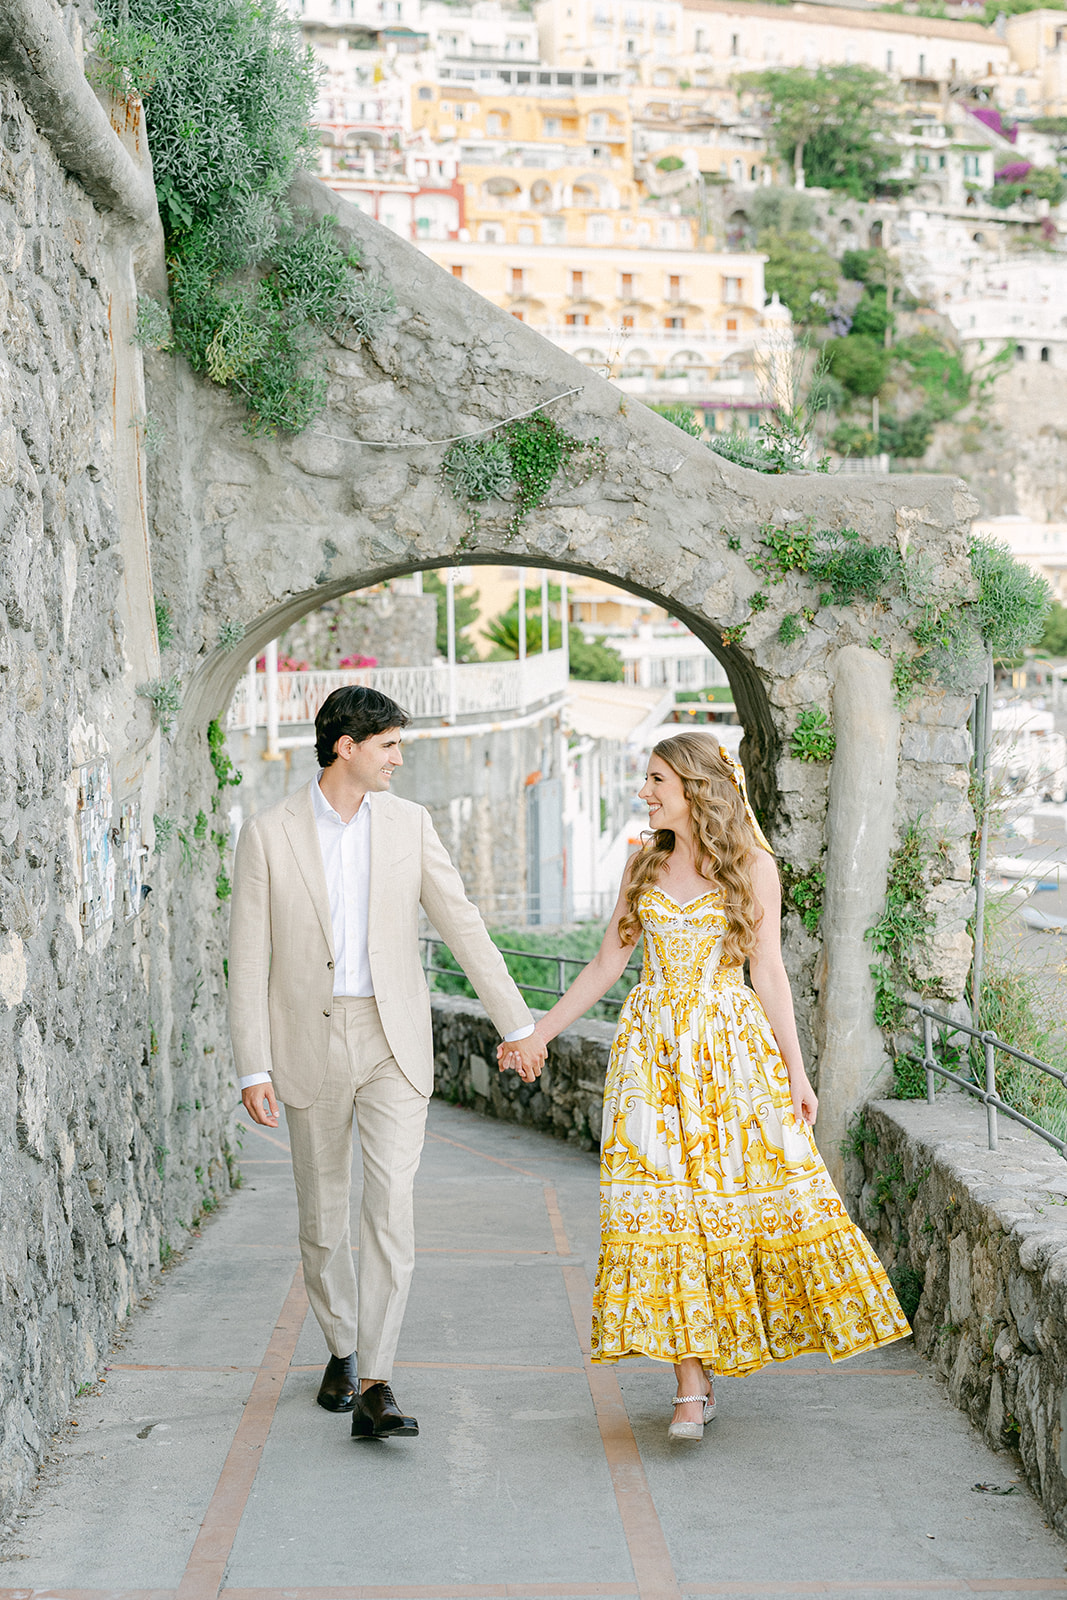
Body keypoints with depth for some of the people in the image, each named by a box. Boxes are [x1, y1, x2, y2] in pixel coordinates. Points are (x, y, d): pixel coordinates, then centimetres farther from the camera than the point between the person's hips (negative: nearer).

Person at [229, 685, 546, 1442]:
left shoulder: (409, 823, 1)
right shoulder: (269, 834, -4)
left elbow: (463, 925, 4)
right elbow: (249, 960, -4)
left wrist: (518, 1023, 4)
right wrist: (252, 1069, -7)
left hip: (393, 1043, 0)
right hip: (311, 1046, 0)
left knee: (391, 1207, -12)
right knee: (322, 1215, 10)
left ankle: (374, 1388, -12)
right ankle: (342, 1349, 33)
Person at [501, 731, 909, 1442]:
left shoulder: (753, 865, 0)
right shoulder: (645, 863, 10)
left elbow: (769, 972, 1)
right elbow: (607, 964, 14)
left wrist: (796, 1071, -2)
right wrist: (539, 1031, 12)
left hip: (734, 1047, -2)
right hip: (655, 1053, 2)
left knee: (744, 1186, -4)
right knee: (666, 1203, -5)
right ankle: (692, 1387, -2)